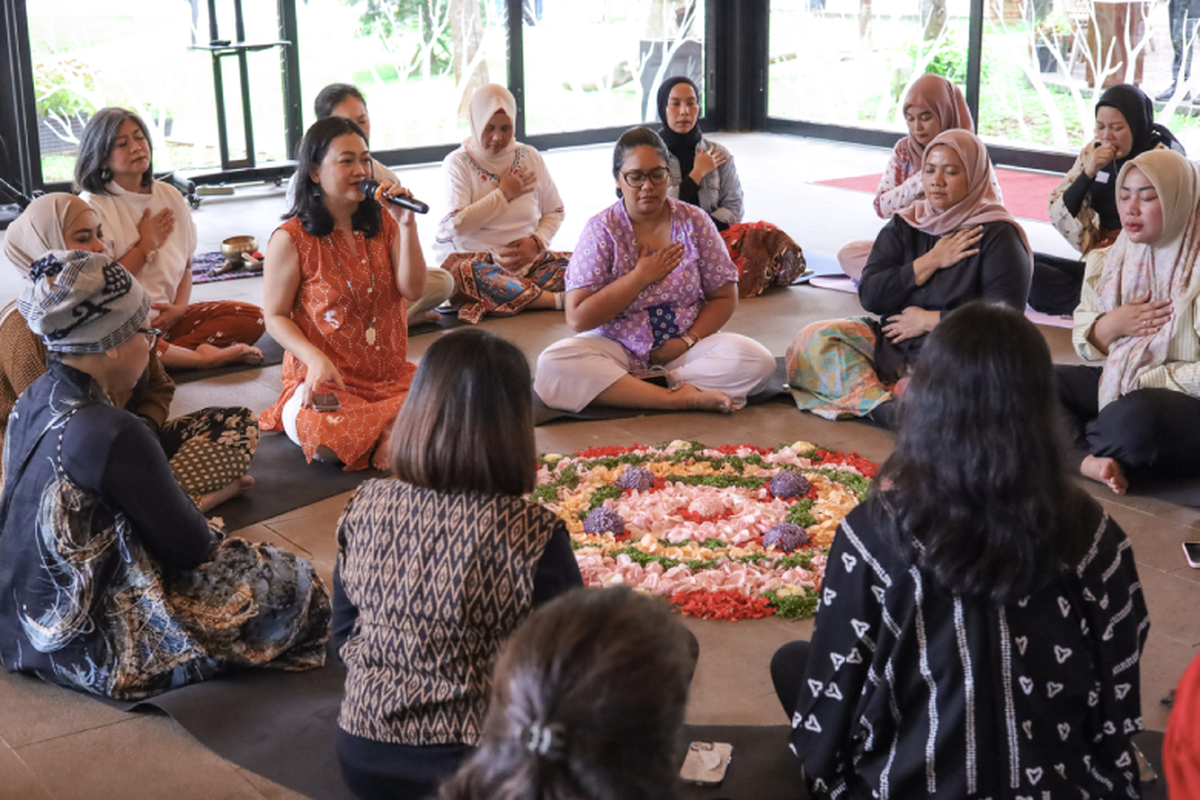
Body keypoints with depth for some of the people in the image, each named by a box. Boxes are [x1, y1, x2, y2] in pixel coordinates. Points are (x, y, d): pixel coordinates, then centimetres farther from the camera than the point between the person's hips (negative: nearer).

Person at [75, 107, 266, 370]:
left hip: (166, 316, 6)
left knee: (252, 317, -11)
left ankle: (171, 352, -22)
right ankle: (203, 356, -23)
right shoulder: (92, 206, -7)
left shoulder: (170, 197, 11)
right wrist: (148, 244, -6)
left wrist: (180, 306, -3)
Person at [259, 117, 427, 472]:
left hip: (390, 375, 4)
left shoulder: (382, 223, 8)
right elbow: (275, 316, -4)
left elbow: (413, 290, -2)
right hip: (326, 380, -3)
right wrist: (315, 358, -21)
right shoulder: (290, 239, -6)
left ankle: (387, 429, -2)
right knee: (328, 439, -36)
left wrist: (407, 224, -11)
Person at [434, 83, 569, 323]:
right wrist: (503, 194, -7)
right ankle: (557, 299, -40)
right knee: (462, 273, -40)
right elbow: (456, 225, -13)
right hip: (475, 257, -3)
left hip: (528, 258, 3)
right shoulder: (457, 164, 1)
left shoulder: (530, 157, 12)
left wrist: (537, 241, -4)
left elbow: (555, 212, 17)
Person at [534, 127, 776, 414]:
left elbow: (724, 297, 5)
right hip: (619, 348, -1)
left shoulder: (694, 222, 2)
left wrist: (687, 340, -11)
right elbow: (578, 318, -11)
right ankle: (678, 397, -28)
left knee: (757, 361, -27)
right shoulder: (601, 229, -3)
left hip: (685, 349, 1)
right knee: (552, 364, -31)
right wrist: (640, 277, -14)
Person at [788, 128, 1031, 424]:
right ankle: (882, 407, -33)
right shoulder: (904, 226, 10)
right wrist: (931, 261, -8)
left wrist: (928, 320, -8)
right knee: (813, 339, -17)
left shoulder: (997, 234, -4)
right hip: (894, 342, 6)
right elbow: (869, 296, 0)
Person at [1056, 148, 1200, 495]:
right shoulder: (1121, 255, 8)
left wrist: (1141, 381, -17)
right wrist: (1110, 326, -11)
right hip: (1120, 385, 8)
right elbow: (1084, 344, 10)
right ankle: (1090, 460, -27)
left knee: (1134, 419, -39)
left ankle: (1073, 442, -11)